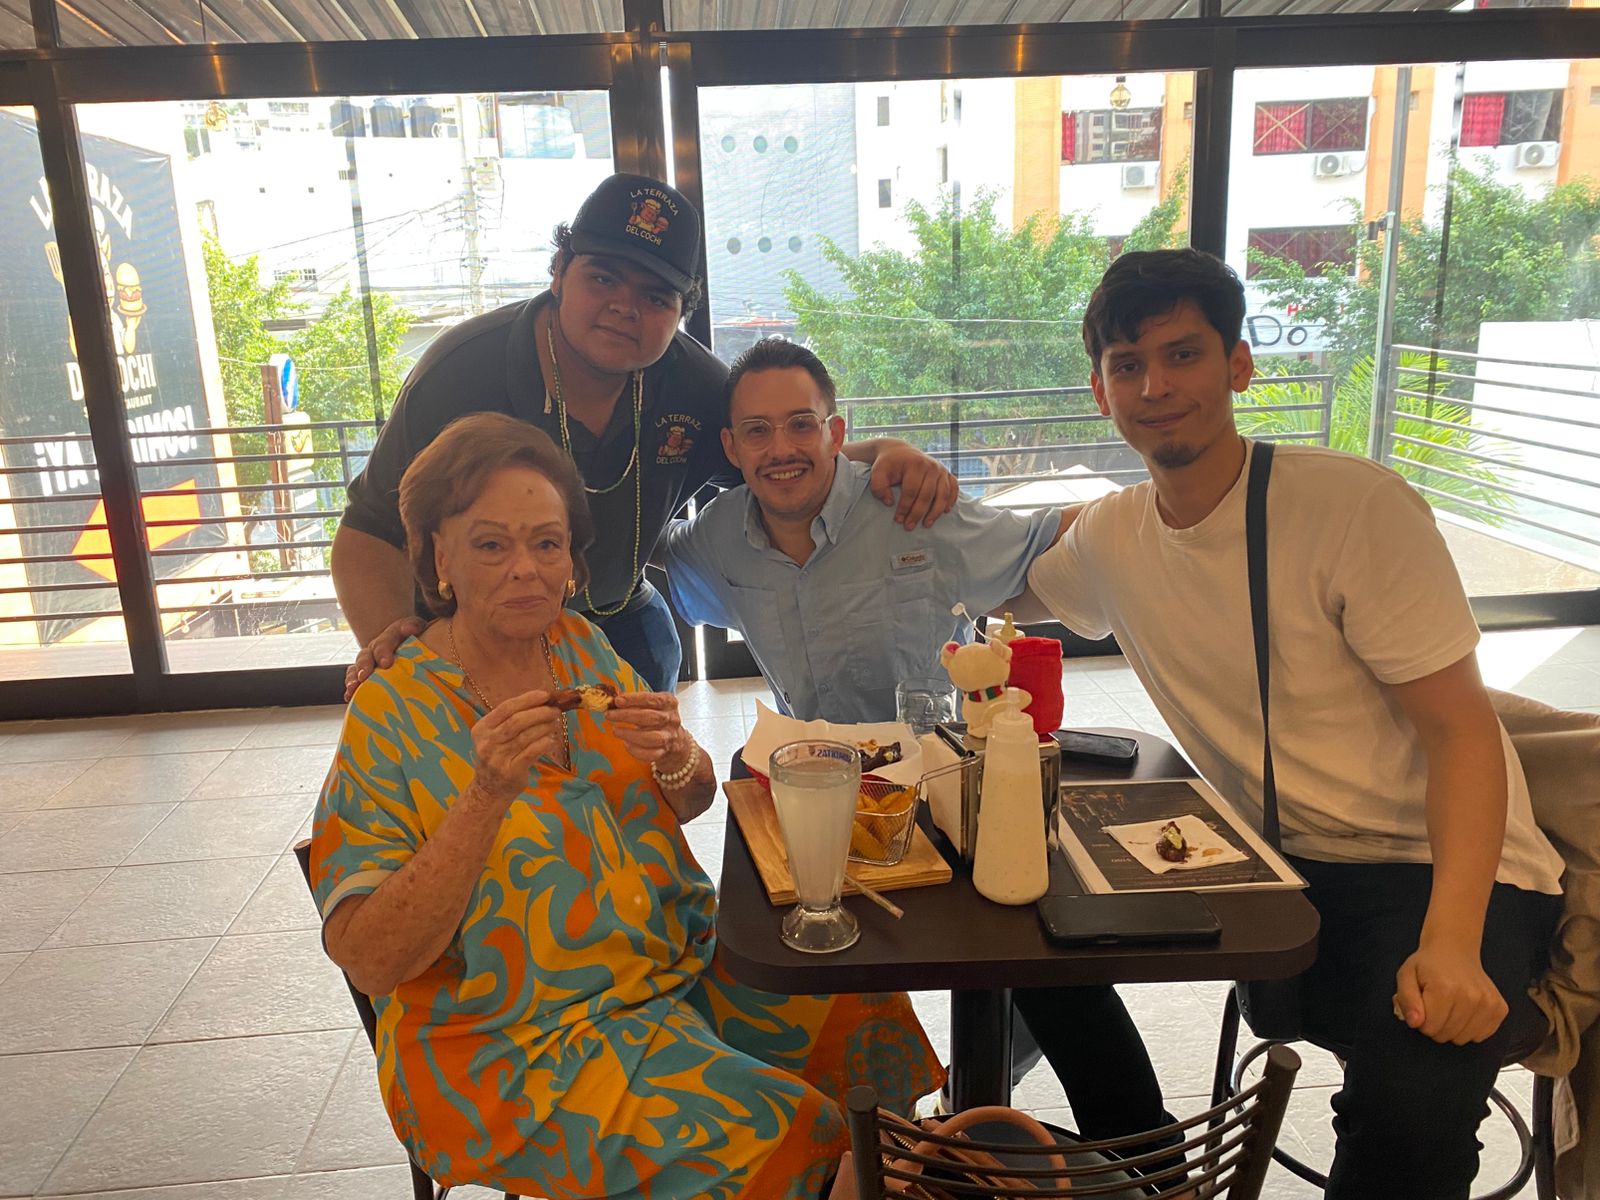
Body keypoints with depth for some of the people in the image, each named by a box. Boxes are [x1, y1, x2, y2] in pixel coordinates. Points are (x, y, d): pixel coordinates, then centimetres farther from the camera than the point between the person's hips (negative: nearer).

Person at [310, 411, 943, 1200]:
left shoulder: (581, 646, 2)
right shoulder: (392, 714, -14)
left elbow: (690, 803, 9)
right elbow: (367, 960, -17)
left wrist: (675, 756, -16)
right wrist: (488, 794, -30)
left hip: (676, 958, 6)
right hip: (518, 1041, -5)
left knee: (864, 1012, -5)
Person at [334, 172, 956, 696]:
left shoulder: (691, 384, -13)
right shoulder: (463, 372, -23)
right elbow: (369, 535, -21)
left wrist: (887, 453, -25)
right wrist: (393, 634, -42)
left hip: (621, 625, 3)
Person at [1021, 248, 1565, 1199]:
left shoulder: (1359, 506, -17)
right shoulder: (1111, 535, 0)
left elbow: (1462, 730, -16)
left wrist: (1451, 942, -28)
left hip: (1439, 867, -5)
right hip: (1268, 860, 6)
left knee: (1413, 1103, -32)